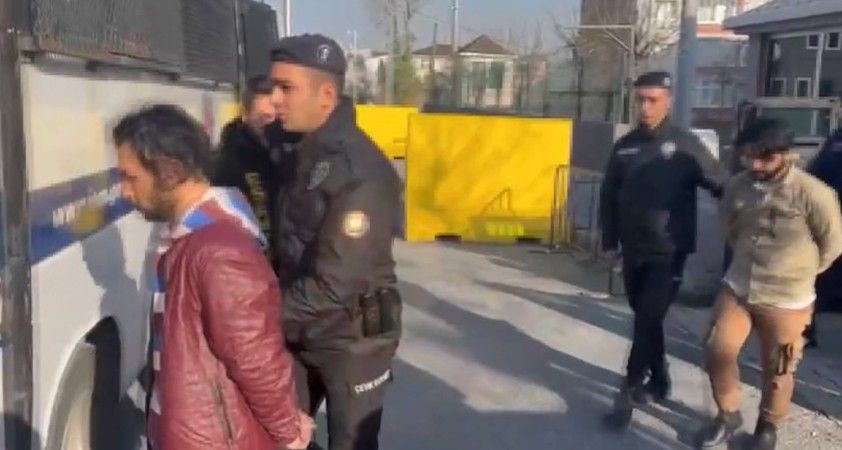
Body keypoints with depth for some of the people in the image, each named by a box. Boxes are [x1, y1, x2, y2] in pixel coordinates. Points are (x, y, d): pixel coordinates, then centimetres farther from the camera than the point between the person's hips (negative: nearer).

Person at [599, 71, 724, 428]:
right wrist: (610, 241, 8)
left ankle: (629, 391, 3)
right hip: (633, 251, 4)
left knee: (648, 321, -7)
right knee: (645, 318, 14)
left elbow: (720, 187, -5)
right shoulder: (625, 146, 5)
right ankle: (659, 380, 32)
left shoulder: (685, 146, -6)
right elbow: (609, 197, 10)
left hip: (669, 252, -4)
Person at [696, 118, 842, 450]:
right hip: (737, 288, 4)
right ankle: (728, 415, 26)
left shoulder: (812, 194, -20)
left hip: (786, 300, -4)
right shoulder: (737, 186, -6)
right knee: (717, 352, 1)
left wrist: (797, 273, 6)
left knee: (777, 371, 10)